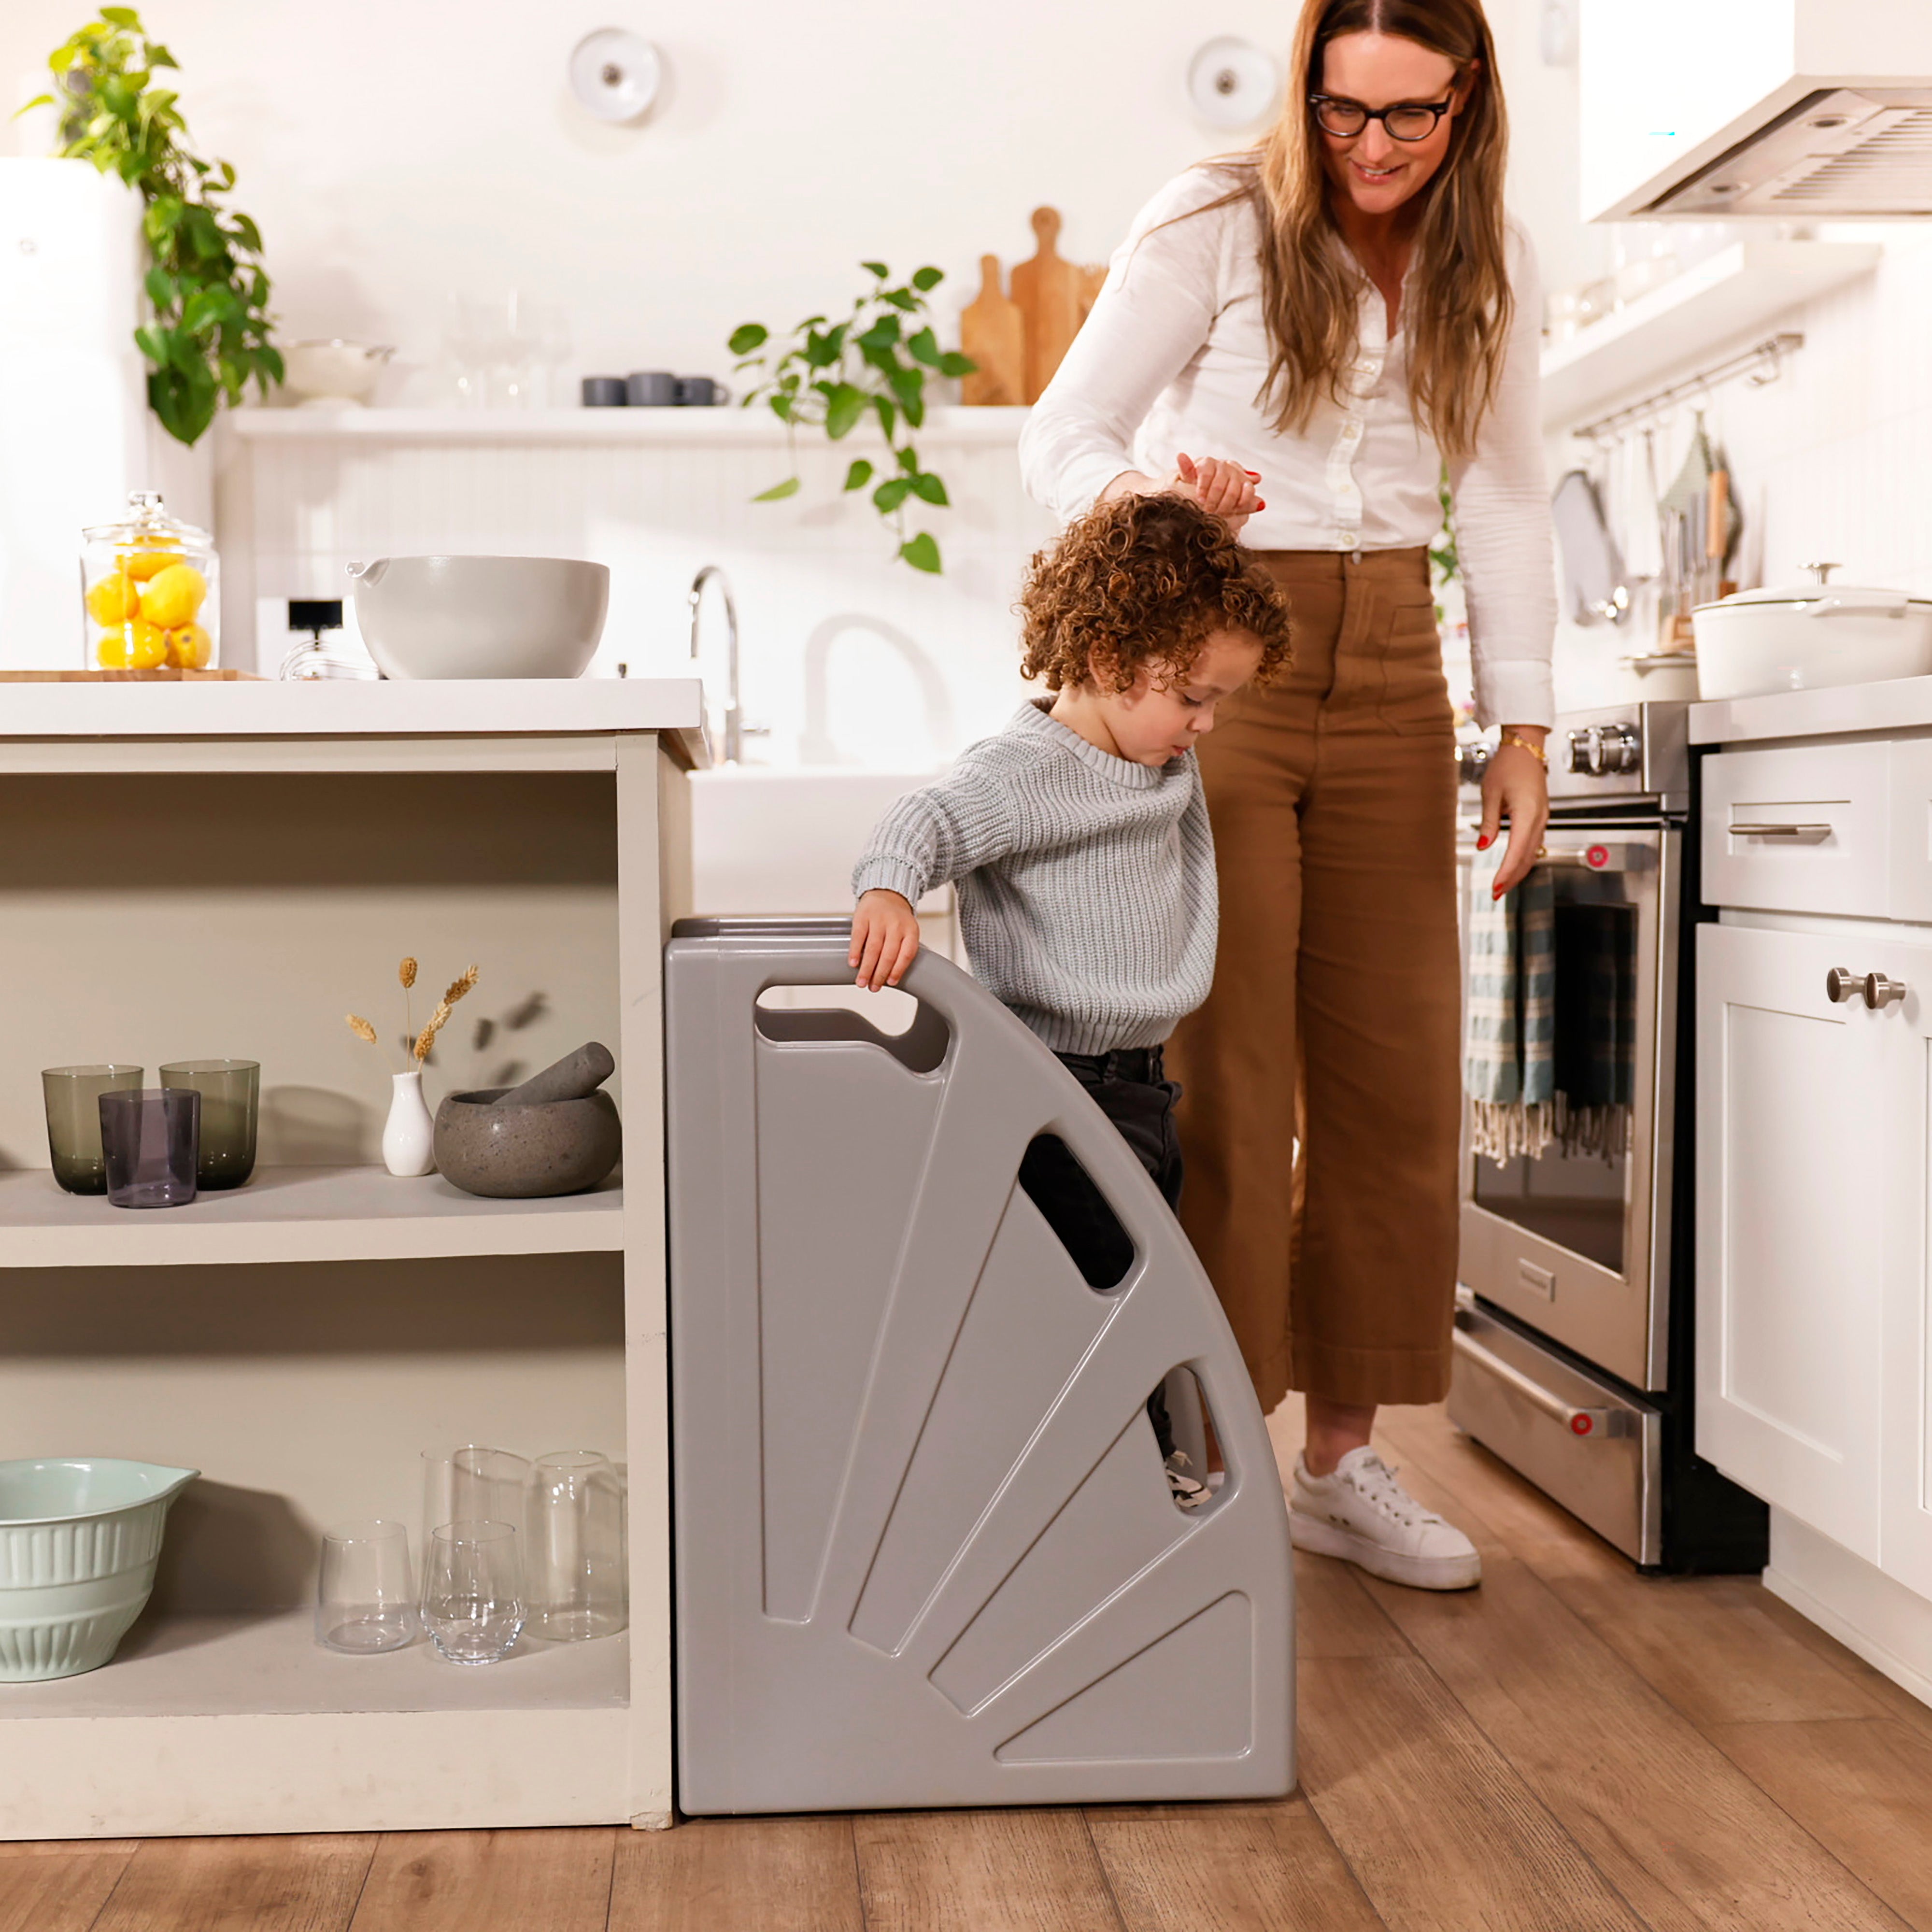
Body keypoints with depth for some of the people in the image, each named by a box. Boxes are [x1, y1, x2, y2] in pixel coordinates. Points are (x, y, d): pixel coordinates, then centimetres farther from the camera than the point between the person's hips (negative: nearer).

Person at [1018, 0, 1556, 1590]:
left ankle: (1343, 1459, 16)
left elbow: (1504, 494, 13)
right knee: (1224, 1081, -7)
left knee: (1395, 1079, 4)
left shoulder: (1489, 262, 9)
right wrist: (1142, 494, -27)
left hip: (1389, 681, 5)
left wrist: (1524, 726, 5)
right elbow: (1062, 433, -4)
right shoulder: (1215, 224, -4)